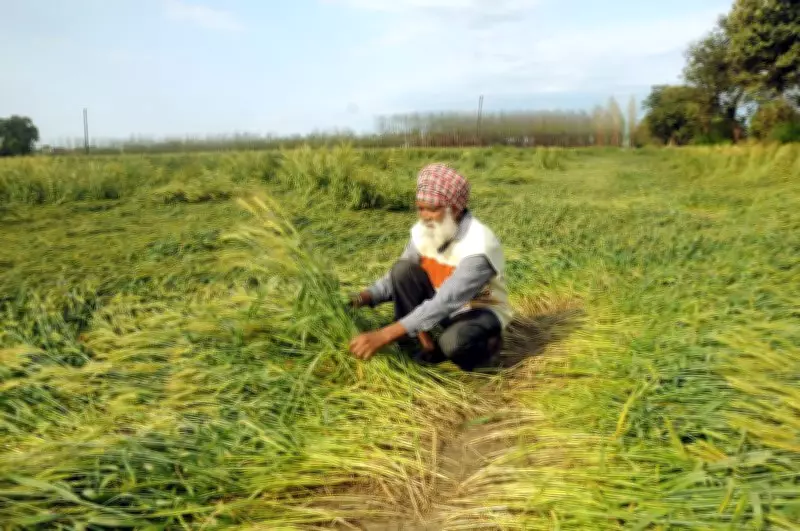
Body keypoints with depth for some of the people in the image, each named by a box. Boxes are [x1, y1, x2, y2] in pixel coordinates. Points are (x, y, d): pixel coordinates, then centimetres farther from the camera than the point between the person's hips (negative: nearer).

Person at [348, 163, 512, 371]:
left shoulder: (478, 246, -32)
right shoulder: (422, 231, -11)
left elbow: (443, 303, -39)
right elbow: (397, 279, -3)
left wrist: (384, 335, -45)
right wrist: (364, 297, -24)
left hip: (482, 311, -6)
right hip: (443, 303, 6)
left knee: (453, 342, -39)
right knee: (403, 270, -19)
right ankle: (423, 344, -10)